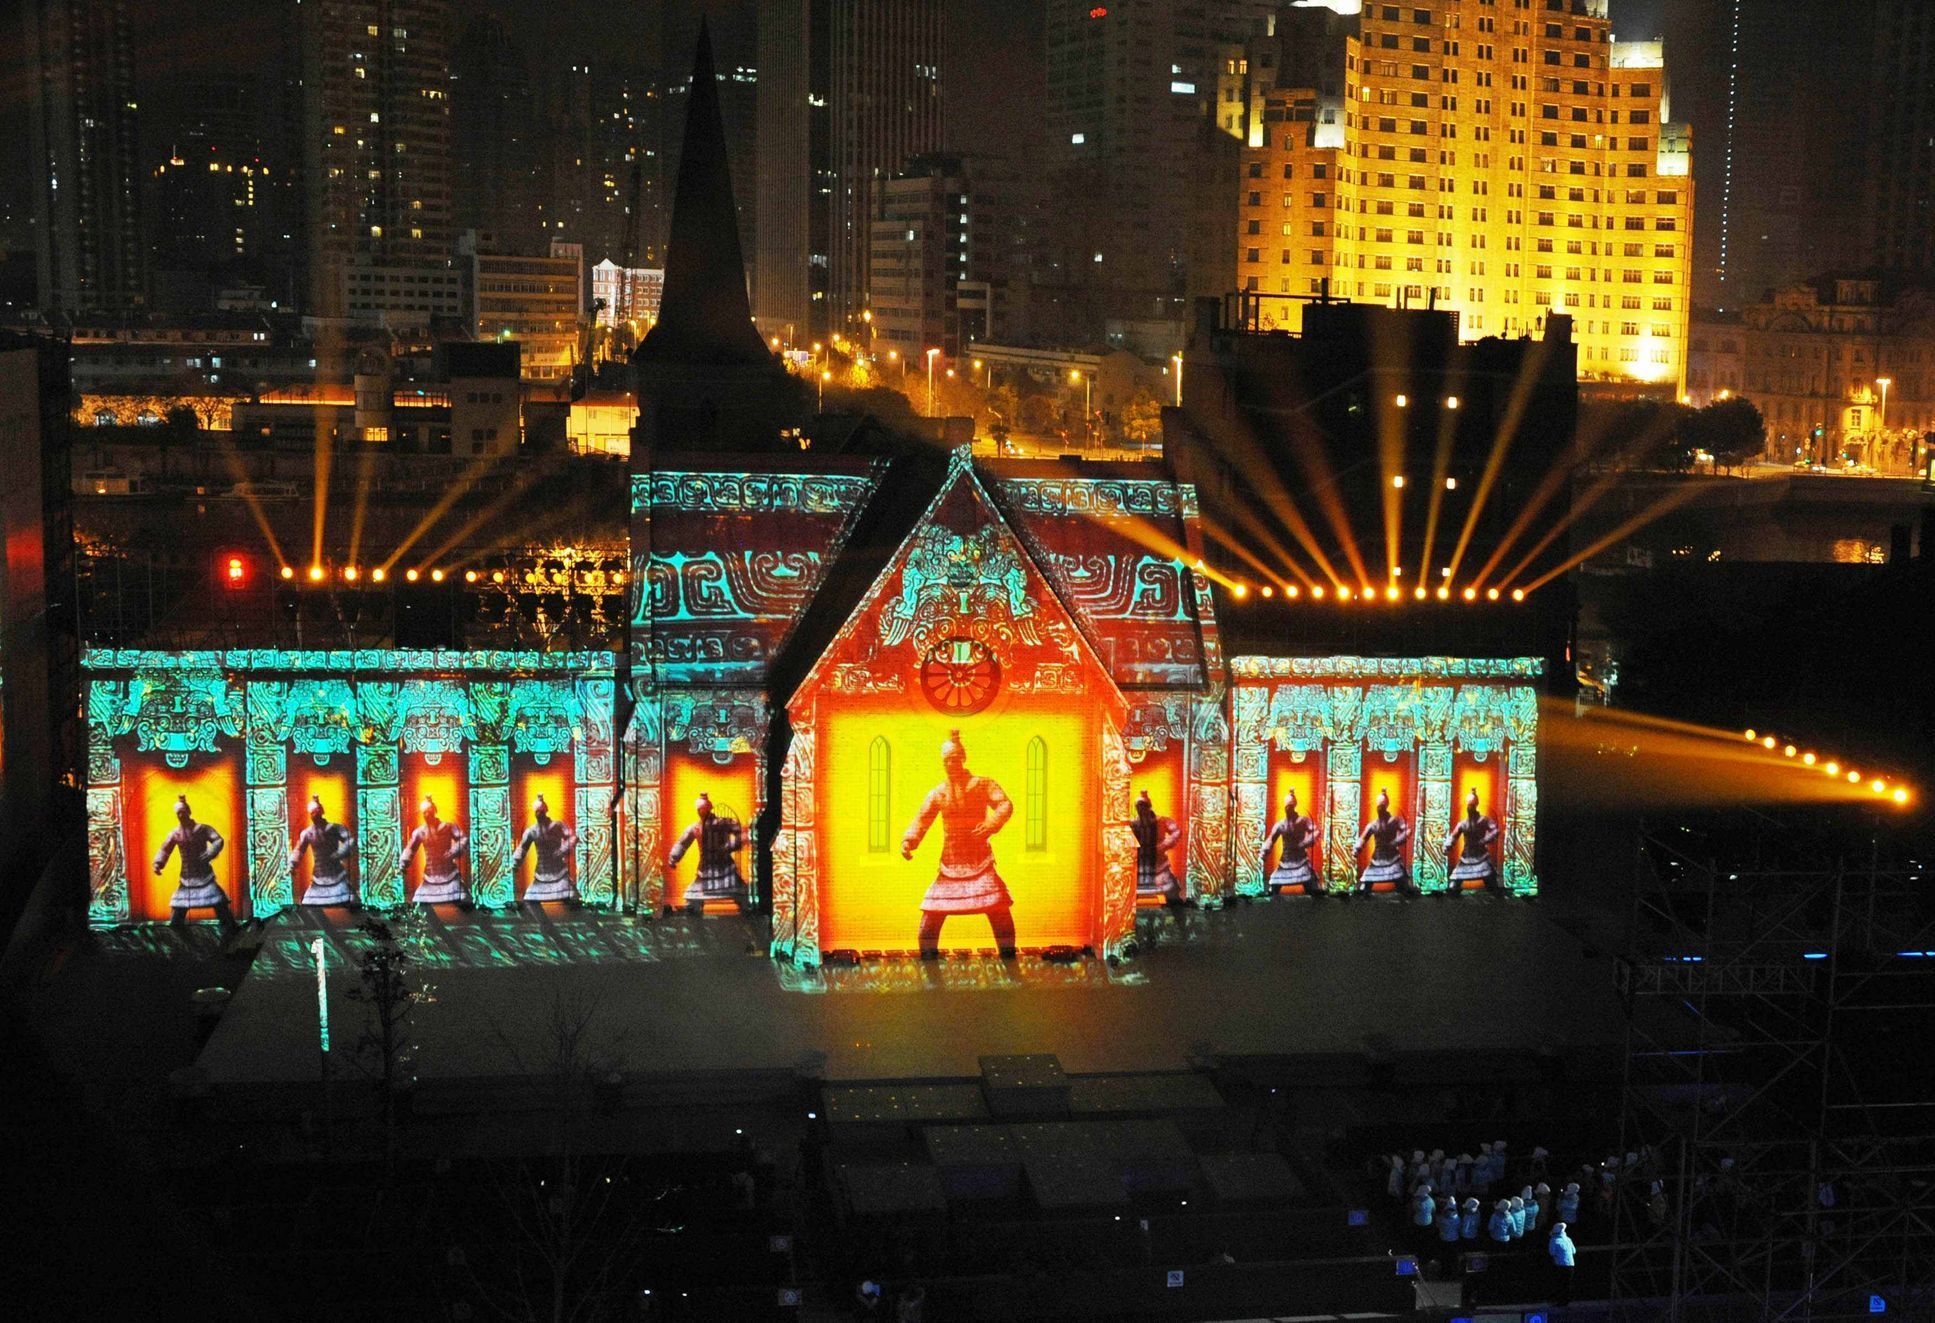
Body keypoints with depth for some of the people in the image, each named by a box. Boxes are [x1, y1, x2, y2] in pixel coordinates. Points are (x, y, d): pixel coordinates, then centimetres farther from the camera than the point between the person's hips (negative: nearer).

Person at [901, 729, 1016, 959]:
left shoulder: (982, 784, 0)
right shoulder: (937, 793, 8)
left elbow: (1005, 804, -13)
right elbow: (922, 819, 2)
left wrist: (991, 824, -34)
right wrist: (908, 840, -18)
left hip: (980, 861, -3)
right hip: (950, 863, 3)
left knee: (999, 908, -13)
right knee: (931, 913, -1)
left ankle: (1008, 957, -2)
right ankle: (928, 959, 11)